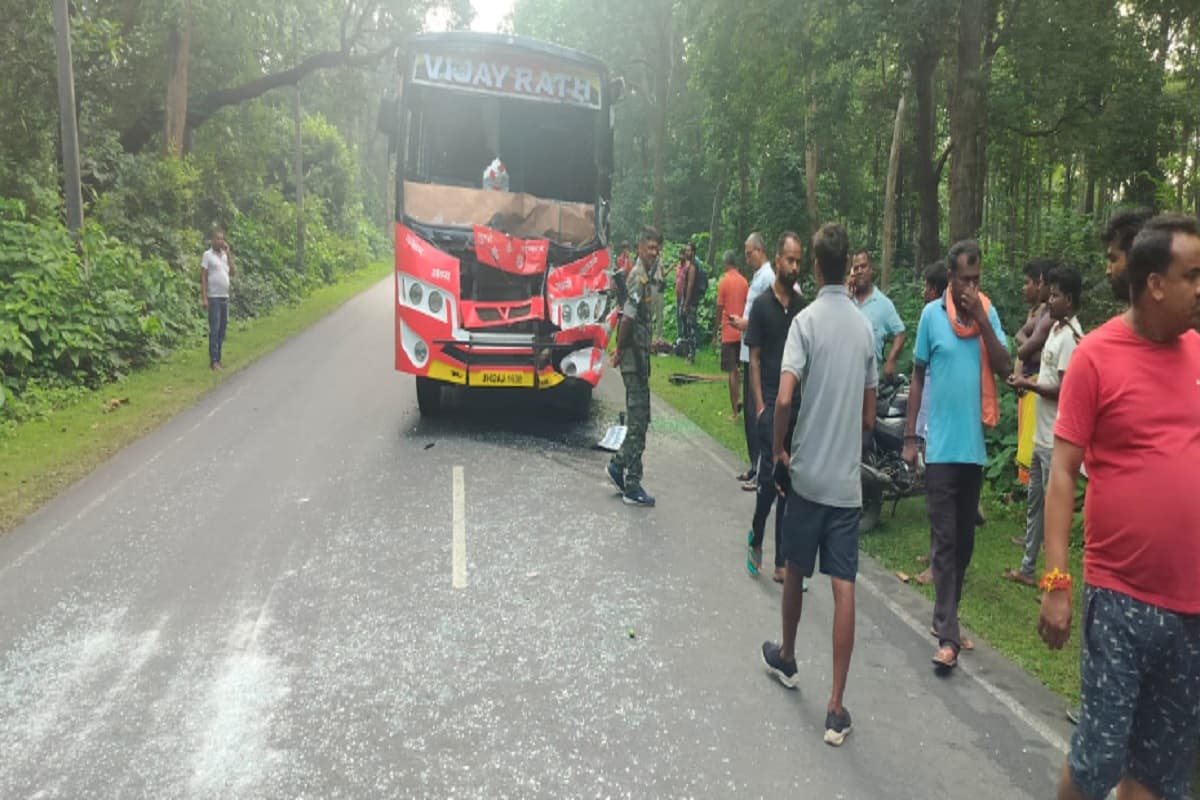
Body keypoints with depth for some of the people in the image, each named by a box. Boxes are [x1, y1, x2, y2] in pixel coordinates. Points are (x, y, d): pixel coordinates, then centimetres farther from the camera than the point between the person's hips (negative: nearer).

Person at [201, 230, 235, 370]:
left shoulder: (225, 255, 15)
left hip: (225, 297, 6)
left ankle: (218, 359, 15)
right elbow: (203, 277, -7)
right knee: (214, 330, -7)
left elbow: (233, 272, 4)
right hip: (214, 297, -6)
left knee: (222, 330, 8)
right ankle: (213, 361, -6)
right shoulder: (207, 255, -4)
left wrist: (228, 253, 0)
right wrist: (204, 298, -14)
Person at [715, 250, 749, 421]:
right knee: (737, 368, 21)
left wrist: (715, 333, -1)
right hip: (742, 331, 5)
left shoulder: (723, 281, -9)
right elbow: (747, 306, 7)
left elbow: (719, 309, -9)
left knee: (732, 371, -2)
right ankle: (738, 400, 14)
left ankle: (734, 411, 0)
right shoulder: (744, 282, 3)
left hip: (728, 332, -5)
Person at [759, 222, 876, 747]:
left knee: (795, 571, 17)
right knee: (843, 587, 0)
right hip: (848, 478, 3)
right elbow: (869, 416, 10)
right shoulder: (865, 327, 6)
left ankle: (786, 658, 38)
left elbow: (784, 397, -19)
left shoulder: (807, 320, -9)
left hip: (807, 473, -3)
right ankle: (836, 706, 2)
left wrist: (779, 452, -5)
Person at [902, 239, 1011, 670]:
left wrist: (983, 322, -15)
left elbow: (1005, 368, -5)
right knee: (944, 541, -4)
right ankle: (948, 635, -3)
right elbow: (917, 377, 2)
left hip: (974, 445, 3)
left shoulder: (989, 313, 4)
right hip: (941, 447, -3)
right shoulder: (932, 314, -2)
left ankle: (947, 615, 28)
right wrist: (909, 436, 0)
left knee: (964, 541, 13)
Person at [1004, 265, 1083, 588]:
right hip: (1041, 435, 10)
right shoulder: (1055, 329, 12)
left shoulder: (1070, 337, -18)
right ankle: (1028, 568, 29)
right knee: (1034, 504, 18)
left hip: (1055, 440, -10)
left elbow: (1063, 389, -22)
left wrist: (1029, 385, -11)